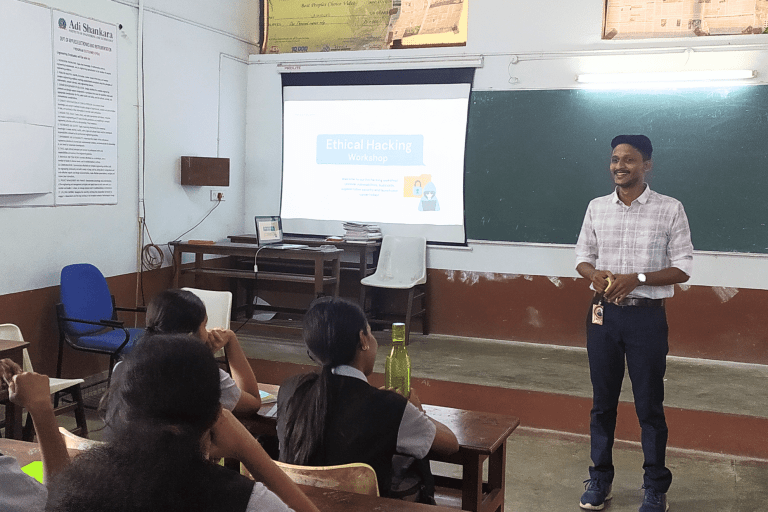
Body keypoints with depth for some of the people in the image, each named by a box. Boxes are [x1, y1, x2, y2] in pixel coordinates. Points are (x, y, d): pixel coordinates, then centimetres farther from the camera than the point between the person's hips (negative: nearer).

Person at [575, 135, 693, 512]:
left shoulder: (670, 209, -6)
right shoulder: (597, 208, 5)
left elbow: (683, 268, -5)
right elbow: (582, 255, 11)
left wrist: (637, 278, -19)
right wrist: (594, 274, -11)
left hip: (647, 315, -3)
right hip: (603, 313, 3)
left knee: (649, 406, 5)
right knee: (602, 401, 13)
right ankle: (600, 479, 27)